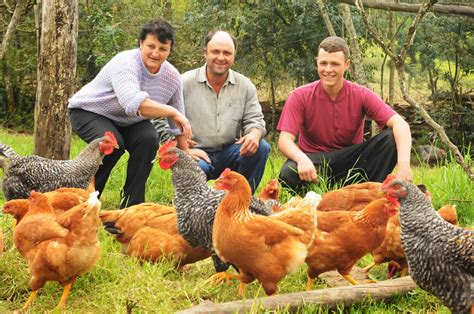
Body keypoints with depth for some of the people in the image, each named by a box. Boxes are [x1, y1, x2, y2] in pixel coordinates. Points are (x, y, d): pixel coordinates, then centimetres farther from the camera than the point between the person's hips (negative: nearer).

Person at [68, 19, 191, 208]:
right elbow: (134, 103, -49)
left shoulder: (173, 77, -10)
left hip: (127, 121, 6)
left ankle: (132, 204, -11)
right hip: (89, 112, -6)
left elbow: (178, 126, 2)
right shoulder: (125, 63, -32)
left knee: (149, 139, -23)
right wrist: (172, 112, -43)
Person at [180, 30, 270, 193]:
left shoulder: (245, 86, 6)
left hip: (229, 153, 4)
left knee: (261, 147, -22)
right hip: (198, 154, -4)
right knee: (195, 168, -37)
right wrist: (184, 150, -18)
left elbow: (254, 120, 6)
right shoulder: (185, 83, -4)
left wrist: (254, 134, -20)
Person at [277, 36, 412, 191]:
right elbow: (285, 140, -17)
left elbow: (400, 124, -20)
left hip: (351, 161, 2)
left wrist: (403, 162, -39)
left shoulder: (361, 95, -8)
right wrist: (302, 159, -42)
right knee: (288, 173, -36)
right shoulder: (300, 96, -9)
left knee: (391, 138, -22)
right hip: (313, 162, -1)